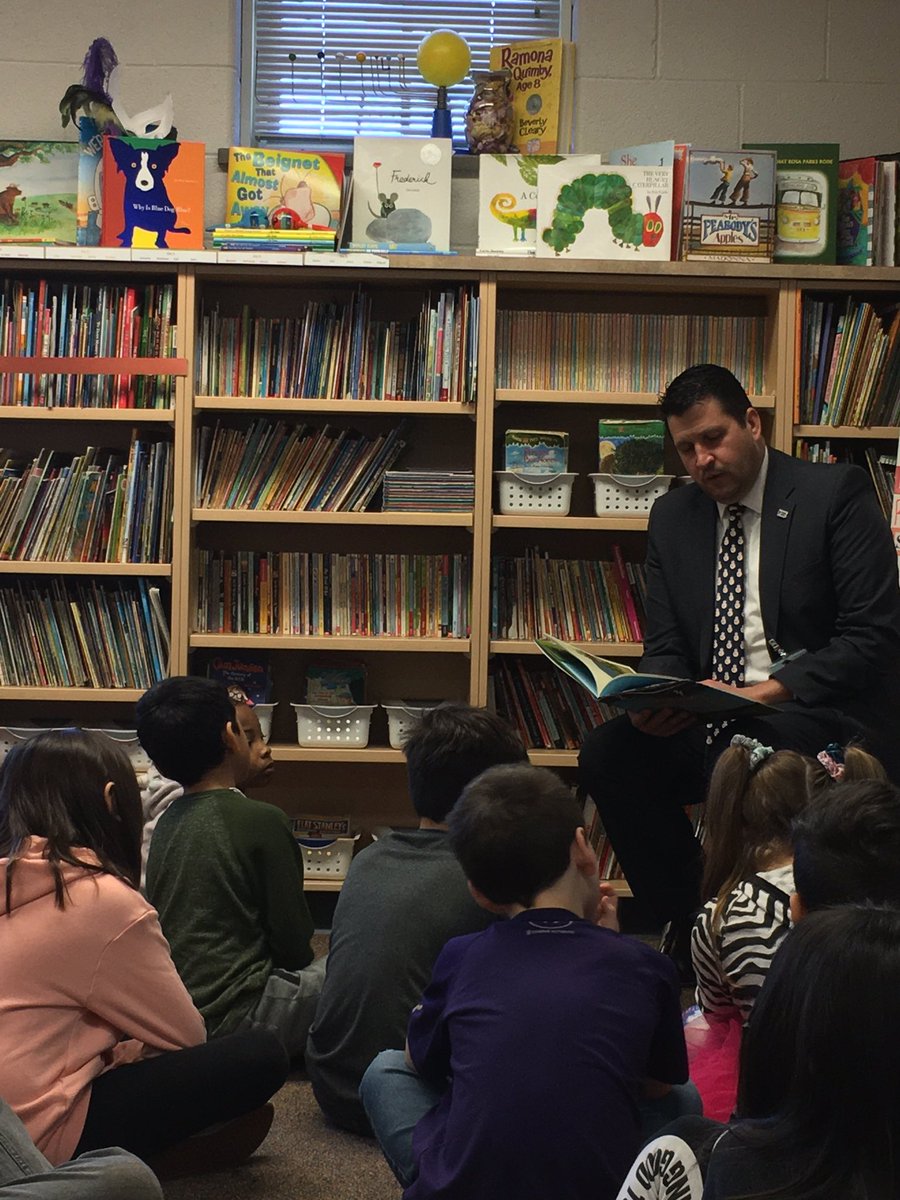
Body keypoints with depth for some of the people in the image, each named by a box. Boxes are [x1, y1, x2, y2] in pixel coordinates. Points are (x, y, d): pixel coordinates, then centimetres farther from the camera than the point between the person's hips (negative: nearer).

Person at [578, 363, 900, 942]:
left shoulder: (838, 493, -3)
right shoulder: (672, 517, 13)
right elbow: (665, 647, 11)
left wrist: (771, 691, -22)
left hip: (822, 715, -5)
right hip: (711, 719, 5)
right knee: (607, 753, -21)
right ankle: (691, 922, -5)